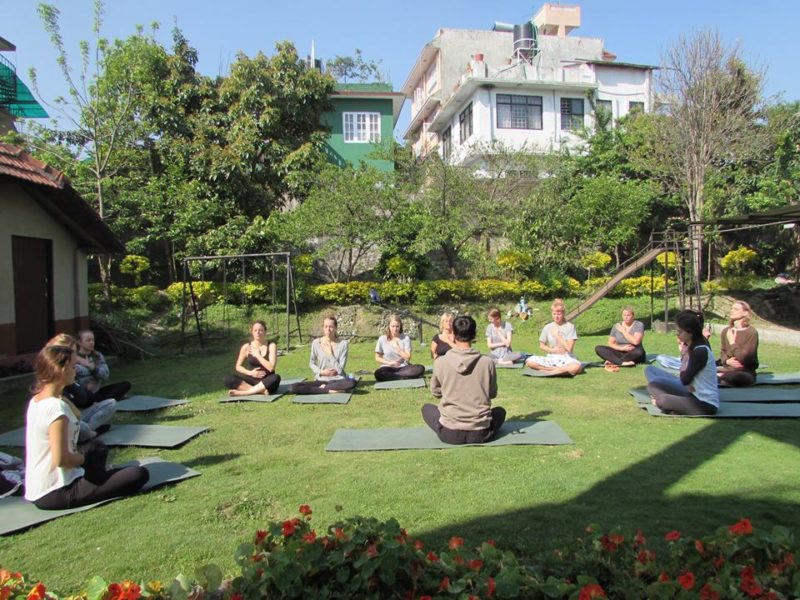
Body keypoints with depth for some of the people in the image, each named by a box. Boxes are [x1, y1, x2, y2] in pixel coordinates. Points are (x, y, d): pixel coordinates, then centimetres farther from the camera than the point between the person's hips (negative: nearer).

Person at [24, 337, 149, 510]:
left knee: (97, 446, 34)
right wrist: (84, 459, -9)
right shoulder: (56, 407, -24)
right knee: (139, 475, -16)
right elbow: (61, 459, -26)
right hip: (54, 494, -10)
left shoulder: (36, 399, 4)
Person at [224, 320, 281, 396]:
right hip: (251, 380, 2)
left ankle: (244, 392, -31)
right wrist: (250, 373, -9)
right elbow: (238, 366, 8)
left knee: (276, 378, -37)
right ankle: (261, 391, -31)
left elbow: (271, 368, -14)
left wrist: (257, 355, -10)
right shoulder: (246, 347, 1)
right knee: (228, 379, -22)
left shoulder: (271, 346, -4)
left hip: (266, 382, -2)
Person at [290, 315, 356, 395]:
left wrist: (330, 354, -15)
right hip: (321, 380, 2)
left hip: (338, 380, -2)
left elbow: (340, 369, -8)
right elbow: (312, 363, 11)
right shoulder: (316, 343, -1)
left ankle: (323, 387, -18)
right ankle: (329, 390, -20)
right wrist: (321, 372, -6)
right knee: (293, 388, -21)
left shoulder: (343, 344, -6)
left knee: (352, 383, -38)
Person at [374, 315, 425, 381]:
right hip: (388, 368, -2)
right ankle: (404, 376, -24)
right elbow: (377, 358, 6)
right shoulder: (382, 339, -2)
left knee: (420, 368, -27)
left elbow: (408, 358, -4)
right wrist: (390, 363, -8)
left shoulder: (405, 338, 0)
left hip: (403, 367, 2)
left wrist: (397, 347, -13)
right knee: (378, 373, -36)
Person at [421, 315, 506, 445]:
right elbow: (493, 393, 7)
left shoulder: (440, 362, -10)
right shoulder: (488, 362, -9)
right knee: (500, 411, 32)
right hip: (480, 433, 1)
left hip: (449, 433, 0)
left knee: (426, 408, 30)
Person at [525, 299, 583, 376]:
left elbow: (569, 348, -11)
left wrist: (557, 335, -11)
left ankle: (547, 371, -22)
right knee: (529, 361, -25)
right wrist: (552, 350, -4)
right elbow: (542, 345, 14)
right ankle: (563, 370, -18)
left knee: (576, 367, -39)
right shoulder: (547, 327, 5)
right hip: (551, 358, 3)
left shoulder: (570, 327, -3)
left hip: (566, 358, -3)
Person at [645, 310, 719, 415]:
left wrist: (683, 353, -9)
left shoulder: (701, 351, -22)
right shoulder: (691, 345, 5)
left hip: (705, 404, -10)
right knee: (650, 369, 8)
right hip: (693, 393, 10)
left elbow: (685, 380, -16)